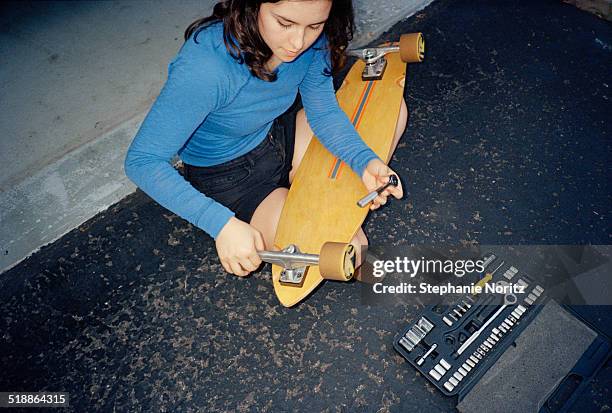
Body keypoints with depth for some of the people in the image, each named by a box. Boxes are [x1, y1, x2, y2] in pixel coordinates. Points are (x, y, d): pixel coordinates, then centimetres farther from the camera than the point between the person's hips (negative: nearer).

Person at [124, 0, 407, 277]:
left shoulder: (311, 39, -16)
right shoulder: (205, 67, -34)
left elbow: (325, 112, -6)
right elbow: (142, 161, -29)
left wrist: (364, 161, -25)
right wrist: (222, 223, -39)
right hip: (228, 176, -6)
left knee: (391, 107, -3)